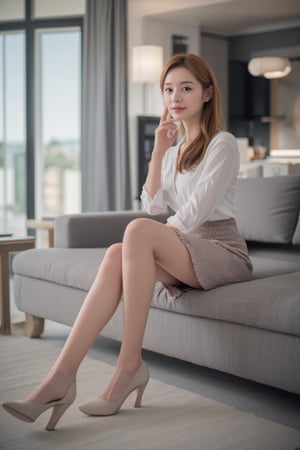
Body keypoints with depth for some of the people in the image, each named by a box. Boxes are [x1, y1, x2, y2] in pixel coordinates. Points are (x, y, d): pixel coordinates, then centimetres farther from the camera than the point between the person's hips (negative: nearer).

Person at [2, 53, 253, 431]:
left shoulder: (223, 144, -4)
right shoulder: (174, 147, 19)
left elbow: (193, 214, -13)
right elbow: (153, 206, 5)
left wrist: (148, 236, -5)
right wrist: (159, 151, -1)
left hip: (223, 250, -6)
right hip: (185, 253, 6)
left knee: (139, 230, -33)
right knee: (117, 255, -26)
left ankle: (130, 365, -28)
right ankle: (61, 377, -36)